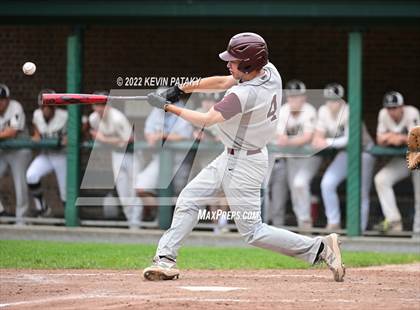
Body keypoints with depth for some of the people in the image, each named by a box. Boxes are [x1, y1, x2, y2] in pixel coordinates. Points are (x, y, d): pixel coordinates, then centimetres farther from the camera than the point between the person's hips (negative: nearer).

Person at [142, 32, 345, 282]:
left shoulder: (245, 95, -30)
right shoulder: (270, 72, -3)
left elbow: (205, 120, -27)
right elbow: (222, 82, 8)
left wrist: (168, 106, -17)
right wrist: (182, 88, 1)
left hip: (243, 165, -10)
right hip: (230, 158, 10)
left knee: (253, 231, -3)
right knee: (189, 199, 11)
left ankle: (321, 248, -2)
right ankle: (165, 259, 13)